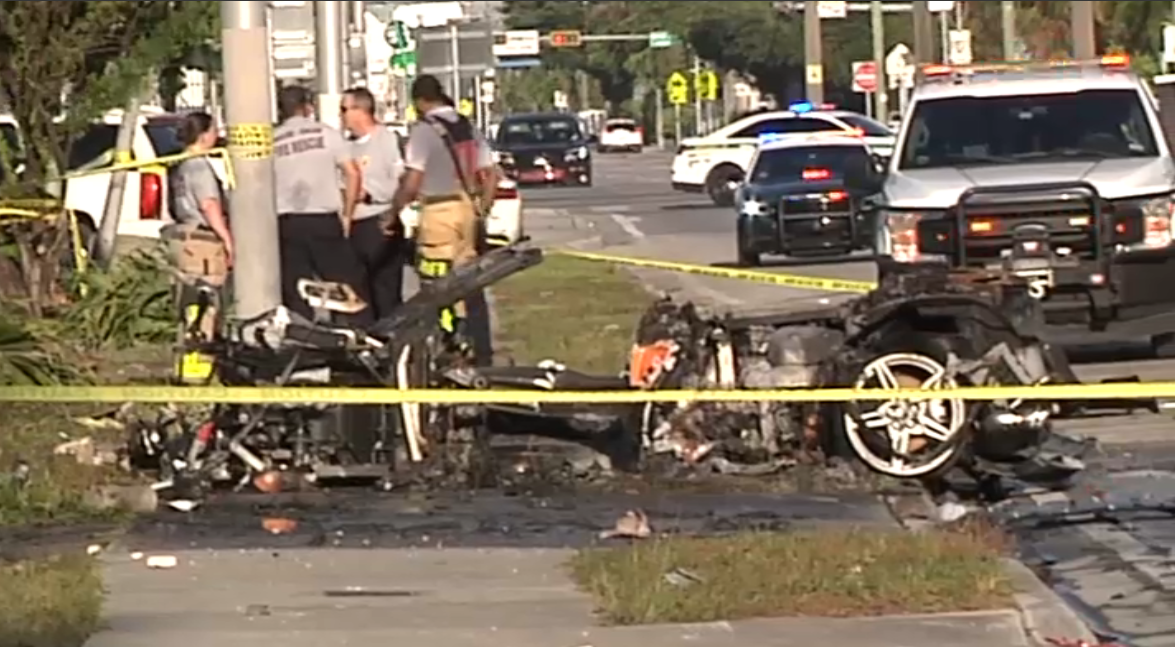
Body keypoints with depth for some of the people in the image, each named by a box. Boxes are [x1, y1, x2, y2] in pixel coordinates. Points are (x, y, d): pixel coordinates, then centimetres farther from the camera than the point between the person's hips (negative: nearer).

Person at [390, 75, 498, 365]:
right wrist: (481, 209, 21)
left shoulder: (424, 130, -10)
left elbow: (411, 183, -15)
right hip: (469, 209, 7)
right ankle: (481, 353, 17)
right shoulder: (467, 127, 12)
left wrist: (393, 211, -4)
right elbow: (491, 174, 14)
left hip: (440, 210, -7)